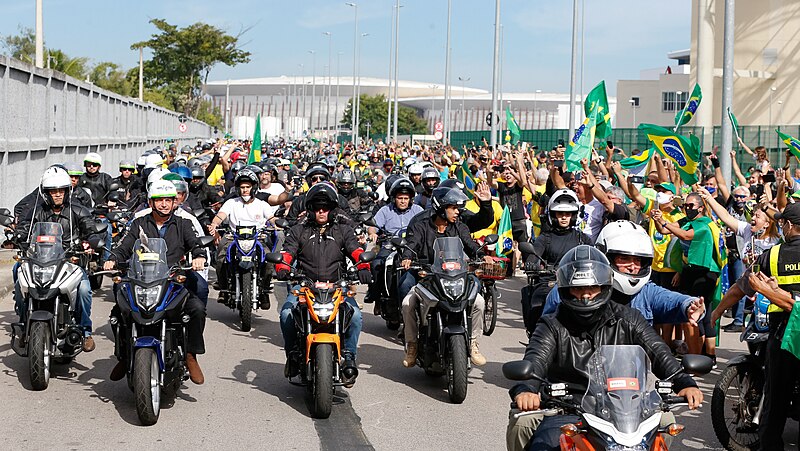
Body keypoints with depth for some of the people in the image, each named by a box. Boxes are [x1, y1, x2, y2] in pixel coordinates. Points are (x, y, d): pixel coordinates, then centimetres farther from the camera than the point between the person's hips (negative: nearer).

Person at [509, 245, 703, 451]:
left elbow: (658, 352, -1)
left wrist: (684, 383, -21)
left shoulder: (626, 320, 12)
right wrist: (524, 390, -34)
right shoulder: (553, 326, 8)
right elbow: (535, 360, -10)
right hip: (566, 409, -1)